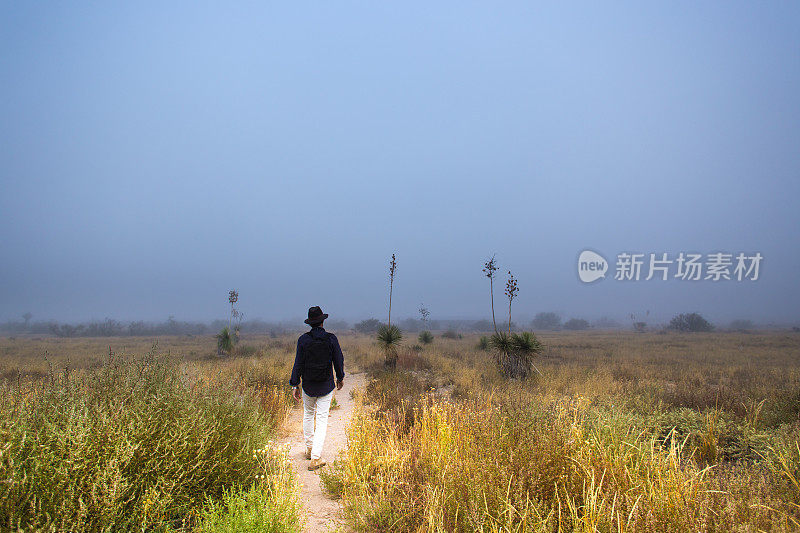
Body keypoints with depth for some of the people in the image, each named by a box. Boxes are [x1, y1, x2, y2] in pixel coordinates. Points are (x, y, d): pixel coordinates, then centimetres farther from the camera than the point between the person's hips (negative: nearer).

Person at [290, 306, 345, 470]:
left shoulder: (303, 339, -8)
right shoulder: (331, 339, -8)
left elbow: (298, 363, -5)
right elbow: (339, 360, -1)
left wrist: (295, 385, 3)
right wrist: (340, 378, 16)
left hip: (308, 386, 1)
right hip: (326, 386, -1)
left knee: (308, 415, 22)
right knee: (322, 419, 2)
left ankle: (309, 449, 32)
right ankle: (315, 458, -4)